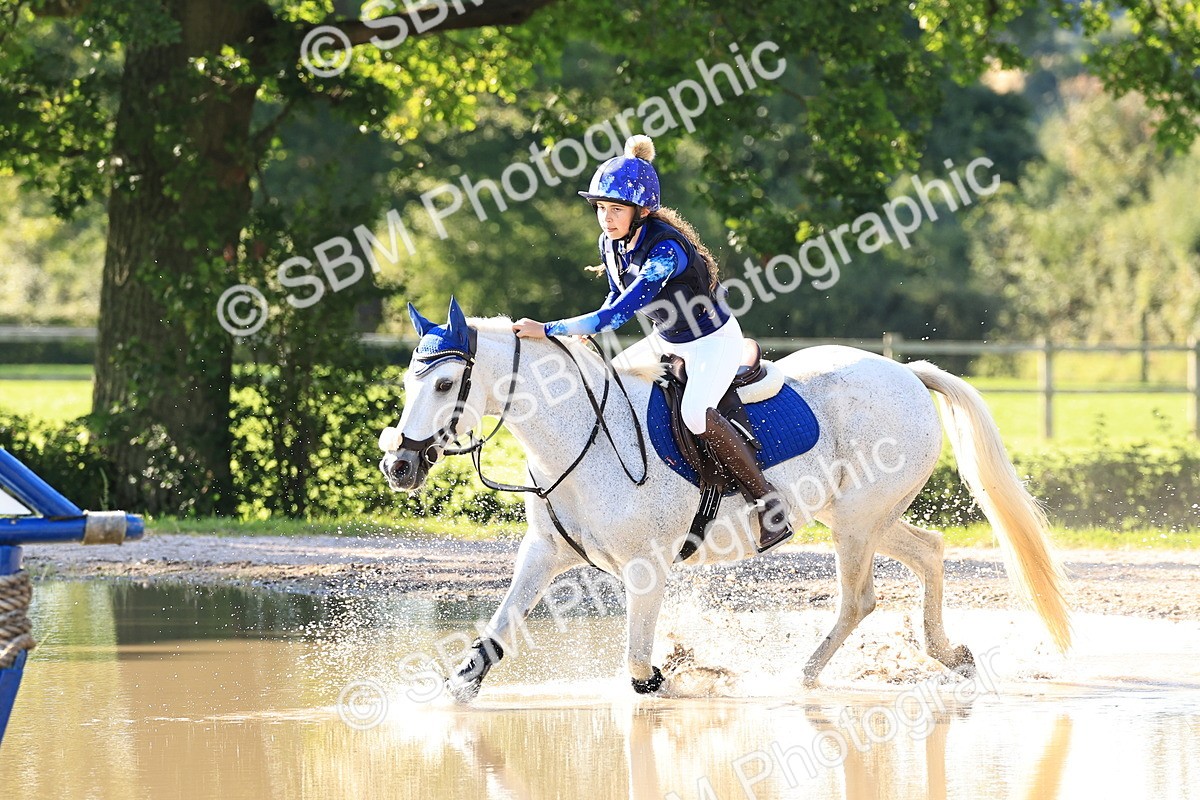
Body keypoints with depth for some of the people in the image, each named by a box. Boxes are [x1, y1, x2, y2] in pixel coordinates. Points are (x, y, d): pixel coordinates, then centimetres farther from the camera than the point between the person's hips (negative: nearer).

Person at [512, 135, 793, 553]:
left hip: (713, 342, -9)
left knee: (695, 414, -30)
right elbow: (617, 298, 11)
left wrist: (549, 329, -41)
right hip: (667, 341, 9)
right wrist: (585, 333, -7)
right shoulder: (611, 243, -8)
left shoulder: (666, 249, -34)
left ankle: (770, 503, -18)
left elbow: (619, 314, -40)